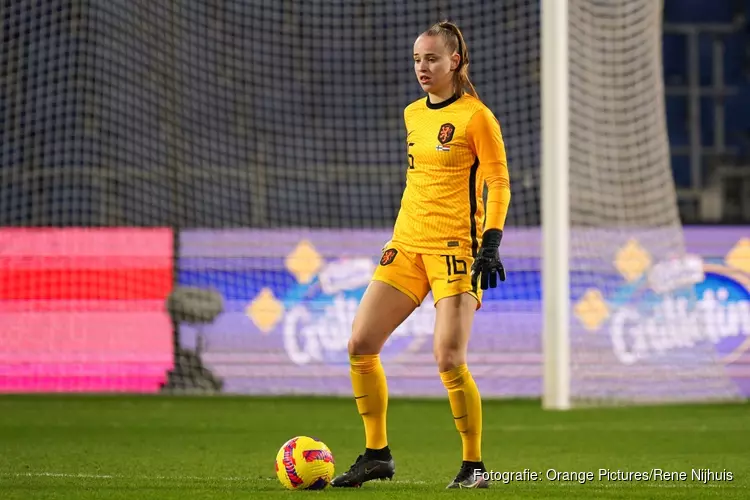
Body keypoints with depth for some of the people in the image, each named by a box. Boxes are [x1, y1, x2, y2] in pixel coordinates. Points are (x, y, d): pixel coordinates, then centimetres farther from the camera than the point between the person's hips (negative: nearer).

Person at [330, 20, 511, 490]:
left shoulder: (476, 116, -7)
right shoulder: (412, 114, 14)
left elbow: (499, 185, -8)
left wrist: (491, 246, -16)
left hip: (454, 249, -7)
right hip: (407, 245, 7)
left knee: (449, 360, -14)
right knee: (361, 345, -1)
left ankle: (474, 466, 1)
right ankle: (377, 454, 10)